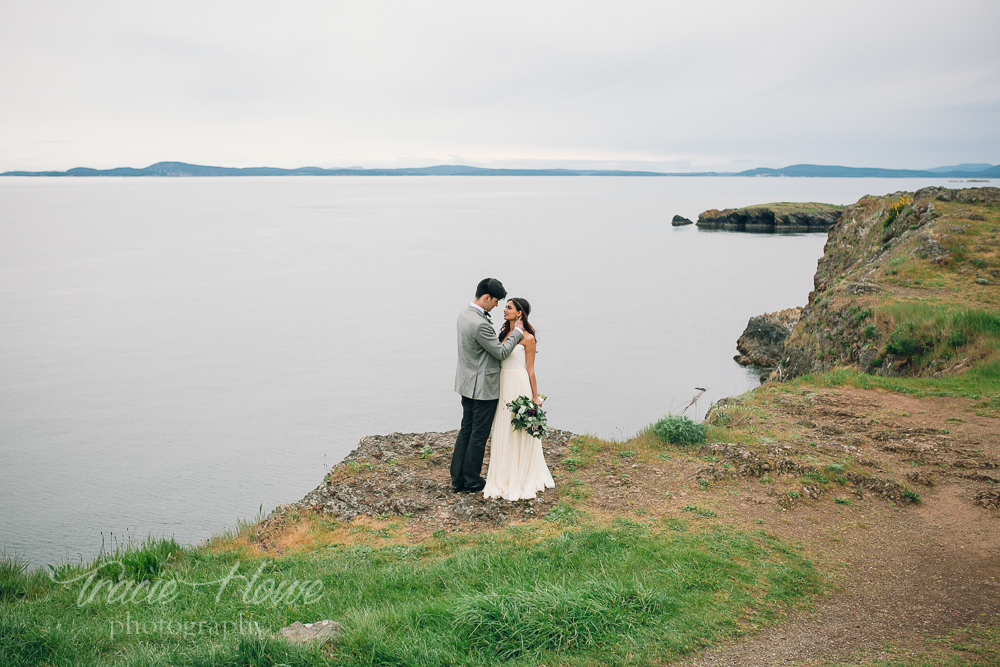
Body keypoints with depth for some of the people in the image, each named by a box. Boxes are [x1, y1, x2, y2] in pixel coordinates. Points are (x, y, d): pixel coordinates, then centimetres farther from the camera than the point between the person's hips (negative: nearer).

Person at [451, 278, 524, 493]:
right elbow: (501, 353, -18)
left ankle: (457, 480, 21)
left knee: (466, 431, 15)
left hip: (468, 384, 9)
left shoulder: (464, 314, 4)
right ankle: (472, 481, 17)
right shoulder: (480, 324, -27)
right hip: (483, 387, -9)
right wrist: (517, 332, -7)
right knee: (479, 435, 4)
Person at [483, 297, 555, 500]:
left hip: (519, 385, -7)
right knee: (503, 432, 11)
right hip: (503, 385, 7)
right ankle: (504, 477, 22)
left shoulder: (527, 338, -10)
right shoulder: (504, 333, 11)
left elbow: (530, 369, -9)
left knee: (519, 433, 1)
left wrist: (535, 396, -7)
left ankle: (522, 479, 12)